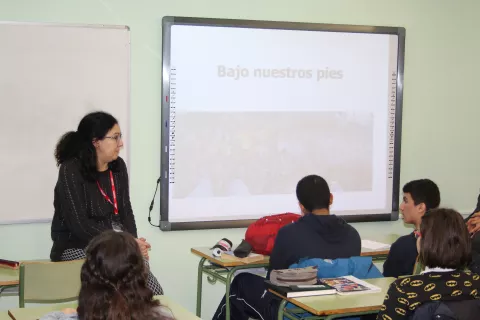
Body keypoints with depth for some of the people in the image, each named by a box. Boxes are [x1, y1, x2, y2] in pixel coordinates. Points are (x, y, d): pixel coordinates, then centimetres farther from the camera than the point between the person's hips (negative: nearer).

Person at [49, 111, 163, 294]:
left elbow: (125, 210, 11)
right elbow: (79, 225, -20)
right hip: (78, 247, -5)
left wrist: (133, 242, -9)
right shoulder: (71, 171, -14)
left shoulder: (118, 166, 6)